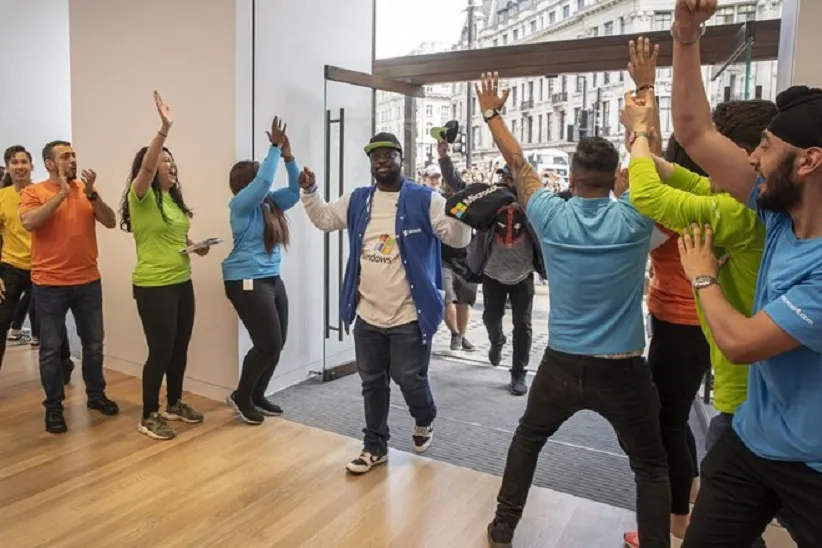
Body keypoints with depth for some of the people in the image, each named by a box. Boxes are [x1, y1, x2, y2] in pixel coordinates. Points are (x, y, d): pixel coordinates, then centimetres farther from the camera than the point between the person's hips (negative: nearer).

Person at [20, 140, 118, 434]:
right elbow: (29, 223, -21)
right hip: (49, 284, -3)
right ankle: (53, 407, 18)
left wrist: (90, 193, -15)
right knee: (51, 349, 5)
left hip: (88, 281, 3)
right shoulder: (33, 192, -3)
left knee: (93, 344, 13)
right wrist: (62, 193, -19)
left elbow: (110, 222, -3)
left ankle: (96, 395, 30)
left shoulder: (85, 190, 7)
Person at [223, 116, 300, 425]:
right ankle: (240, 397, 13)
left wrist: (288, 157, -2)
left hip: (272, 280, 8)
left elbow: (295, 190, 8)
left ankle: (257, 396, 26)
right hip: (246, 283, -8)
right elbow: (264, 180, -23)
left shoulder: (270, 203, 11)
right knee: (268, 344, -9)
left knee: (277, 344, 8)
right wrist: (275, 148, -15)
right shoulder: (241, 203, -9)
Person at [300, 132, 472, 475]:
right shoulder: (357, 200, 7)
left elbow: (458, 238, -12)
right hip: (367, 314, 5)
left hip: (409, 316, -4)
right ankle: (375, 446, 33)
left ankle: (424, 420, 40)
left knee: (410, 379, 5)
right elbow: (324, 219, 21)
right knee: (372, 382, 15)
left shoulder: (425, 200, -7)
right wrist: (309, 192, 5)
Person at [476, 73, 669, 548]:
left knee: (527, 440, 24)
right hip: (623, 369, -1)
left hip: (562, 364, 2)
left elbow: (518, 164, 5)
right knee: (651, 467, 18)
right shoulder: (634, 220, -11)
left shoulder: (552, 218, -8)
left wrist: (492, 114, 17)